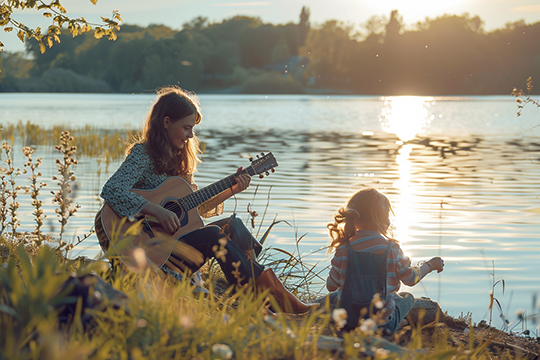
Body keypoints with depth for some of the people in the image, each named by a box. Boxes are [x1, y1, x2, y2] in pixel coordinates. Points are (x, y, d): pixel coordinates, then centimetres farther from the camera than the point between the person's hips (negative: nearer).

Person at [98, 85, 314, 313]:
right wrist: (157, 211, -30)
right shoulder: (142, 155, -9)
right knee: (214, 236, -25)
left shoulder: (177, 159, 15)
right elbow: (111, 190, -26)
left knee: (232, 226, -12)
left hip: (175, 236, 8)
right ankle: (279, 300, -25)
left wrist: (230, 191, 7)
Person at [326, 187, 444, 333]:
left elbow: (331, 286, -1)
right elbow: (411, 279, 5)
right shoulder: (392, 249, -11)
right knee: (407, 298, 31)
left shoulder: (344, 249, -10)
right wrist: (431, 265, 24)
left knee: (333, 296, 32)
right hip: (383, 321, 1)